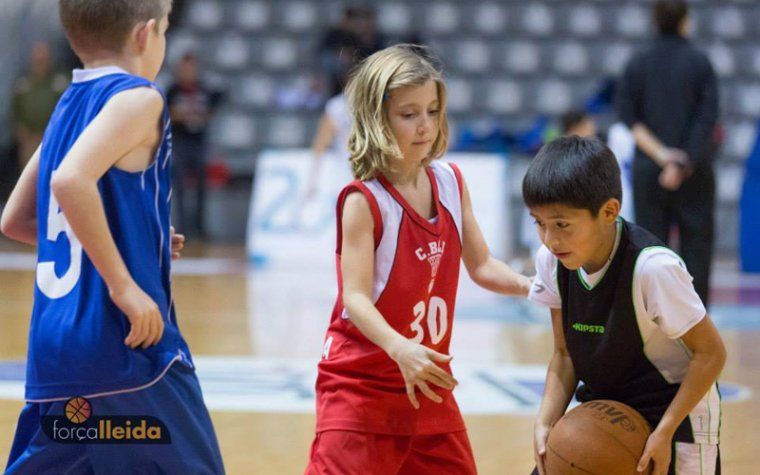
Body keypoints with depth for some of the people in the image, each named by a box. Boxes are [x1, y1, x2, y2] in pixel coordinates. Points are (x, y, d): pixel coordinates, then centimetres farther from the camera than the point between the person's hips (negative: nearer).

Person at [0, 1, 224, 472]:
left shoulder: (69, 106, 17)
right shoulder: (137, 97, -7)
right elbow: (71, 180, -25)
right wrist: (124, 283, -20)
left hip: (56, 347, 8)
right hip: (126, 343, -8)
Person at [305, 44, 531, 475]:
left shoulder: (450, 183, 4)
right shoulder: (364, 200, -15)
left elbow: (481, 265, 13)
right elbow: (356, 297, -24)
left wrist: (530, 286, -7)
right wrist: (400, 349, -40)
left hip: (429, 385, 7)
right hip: (361, 386, -7)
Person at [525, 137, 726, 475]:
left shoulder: (653, 267, -27)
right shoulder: (551, 261, -9)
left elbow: (710, 353, -19)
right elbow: (565, 354, 3)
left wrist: (664, 433, -22)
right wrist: (546, 423, -11)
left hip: (675, 413, -6)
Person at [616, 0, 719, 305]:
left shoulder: (637, 65, 3)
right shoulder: (699, 63, -4)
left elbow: (628, 116, -3)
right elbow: (708, 118, -11)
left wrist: (660, 153, -9)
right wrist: (684, 164, -13)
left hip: (648, 168, 2)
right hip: (694, 171, -2)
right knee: (696, 243, 2)